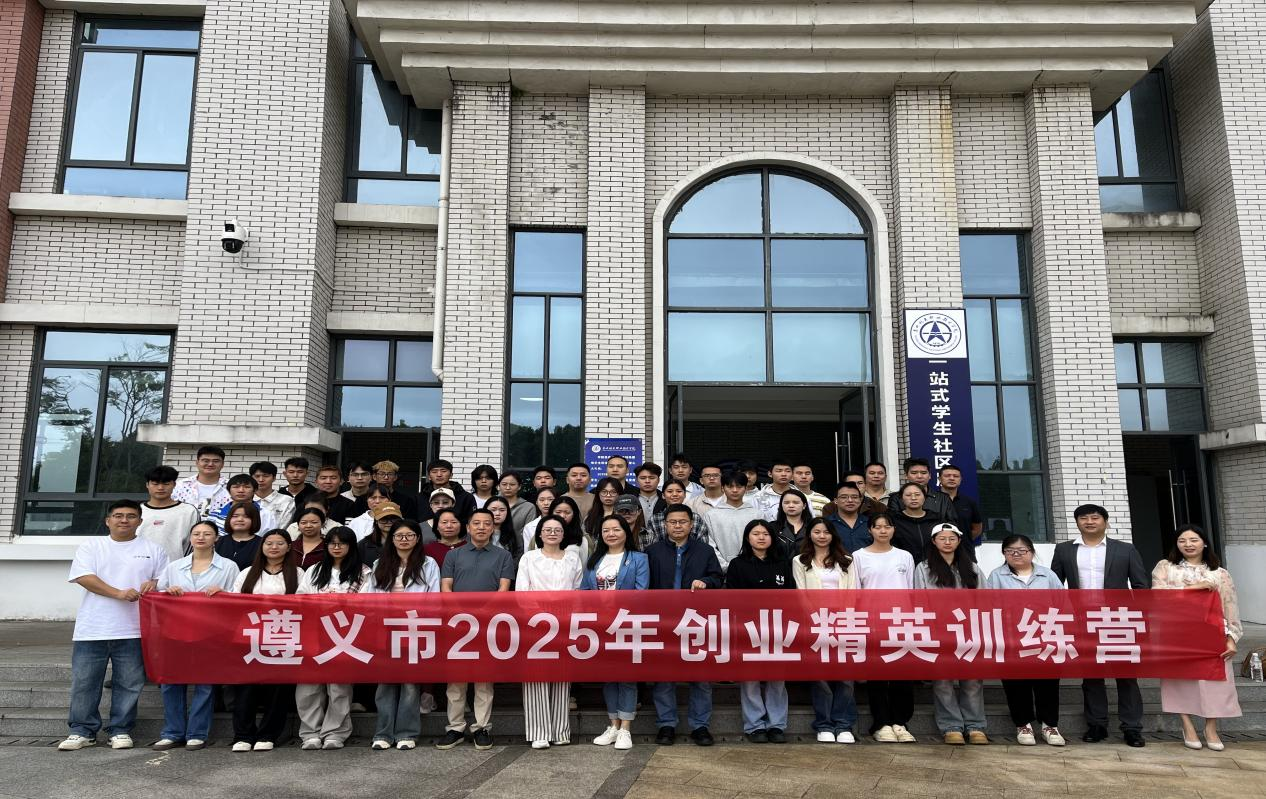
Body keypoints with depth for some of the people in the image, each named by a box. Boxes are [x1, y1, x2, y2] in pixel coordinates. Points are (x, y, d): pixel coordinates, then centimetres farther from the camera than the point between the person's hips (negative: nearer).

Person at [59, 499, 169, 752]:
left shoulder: (153, 550, 10)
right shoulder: (91, 546, 7)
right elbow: (83, 577, -6)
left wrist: (154, 584, -15)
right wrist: (119, 593, -17)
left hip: (133, 630, 0)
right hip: (92, 629, 0)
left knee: (128, 684, 4)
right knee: (84, 682, 5)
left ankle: (120, 730, 15)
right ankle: (82, 730, 19)